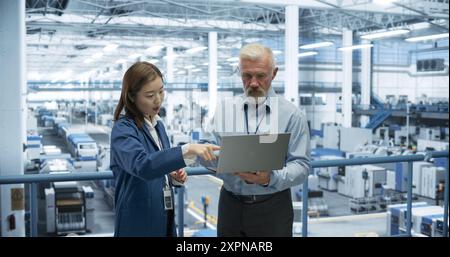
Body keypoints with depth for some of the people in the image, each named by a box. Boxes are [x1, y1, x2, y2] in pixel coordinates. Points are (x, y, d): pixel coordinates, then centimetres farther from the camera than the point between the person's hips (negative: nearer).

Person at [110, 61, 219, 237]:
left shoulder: (158, 125, 8)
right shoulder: (123, 129, -15)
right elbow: (141, 165, -33)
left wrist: (174, 177, -1)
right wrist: (187, 150, -42)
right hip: (139, 223, -7)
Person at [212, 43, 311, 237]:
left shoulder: (291, 114, -5)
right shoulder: (224, 111, 5)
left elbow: (301, 165, -8)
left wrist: (270, 179, -25)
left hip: (272, 208, -2)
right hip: (230, 205, 3)